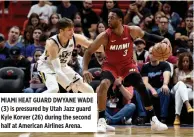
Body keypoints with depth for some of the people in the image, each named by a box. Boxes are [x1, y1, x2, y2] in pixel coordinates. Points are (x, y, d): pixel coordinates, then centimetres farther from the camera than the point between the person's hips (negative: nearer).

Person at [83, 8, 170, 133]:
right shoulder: (105, 36, -24)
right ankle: (101, 121, -20)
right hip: (111, 65, -2)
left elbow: (147, 36, 3)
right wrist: (85, 69, -29)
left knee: (142, 88, -10)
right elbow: (89, 52, -16)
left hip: (128, 64, 2)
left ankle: (154, 120, 4)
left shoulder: (132, 31, -19)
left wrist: (162, 39, -13)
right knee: (103, 85, -28)